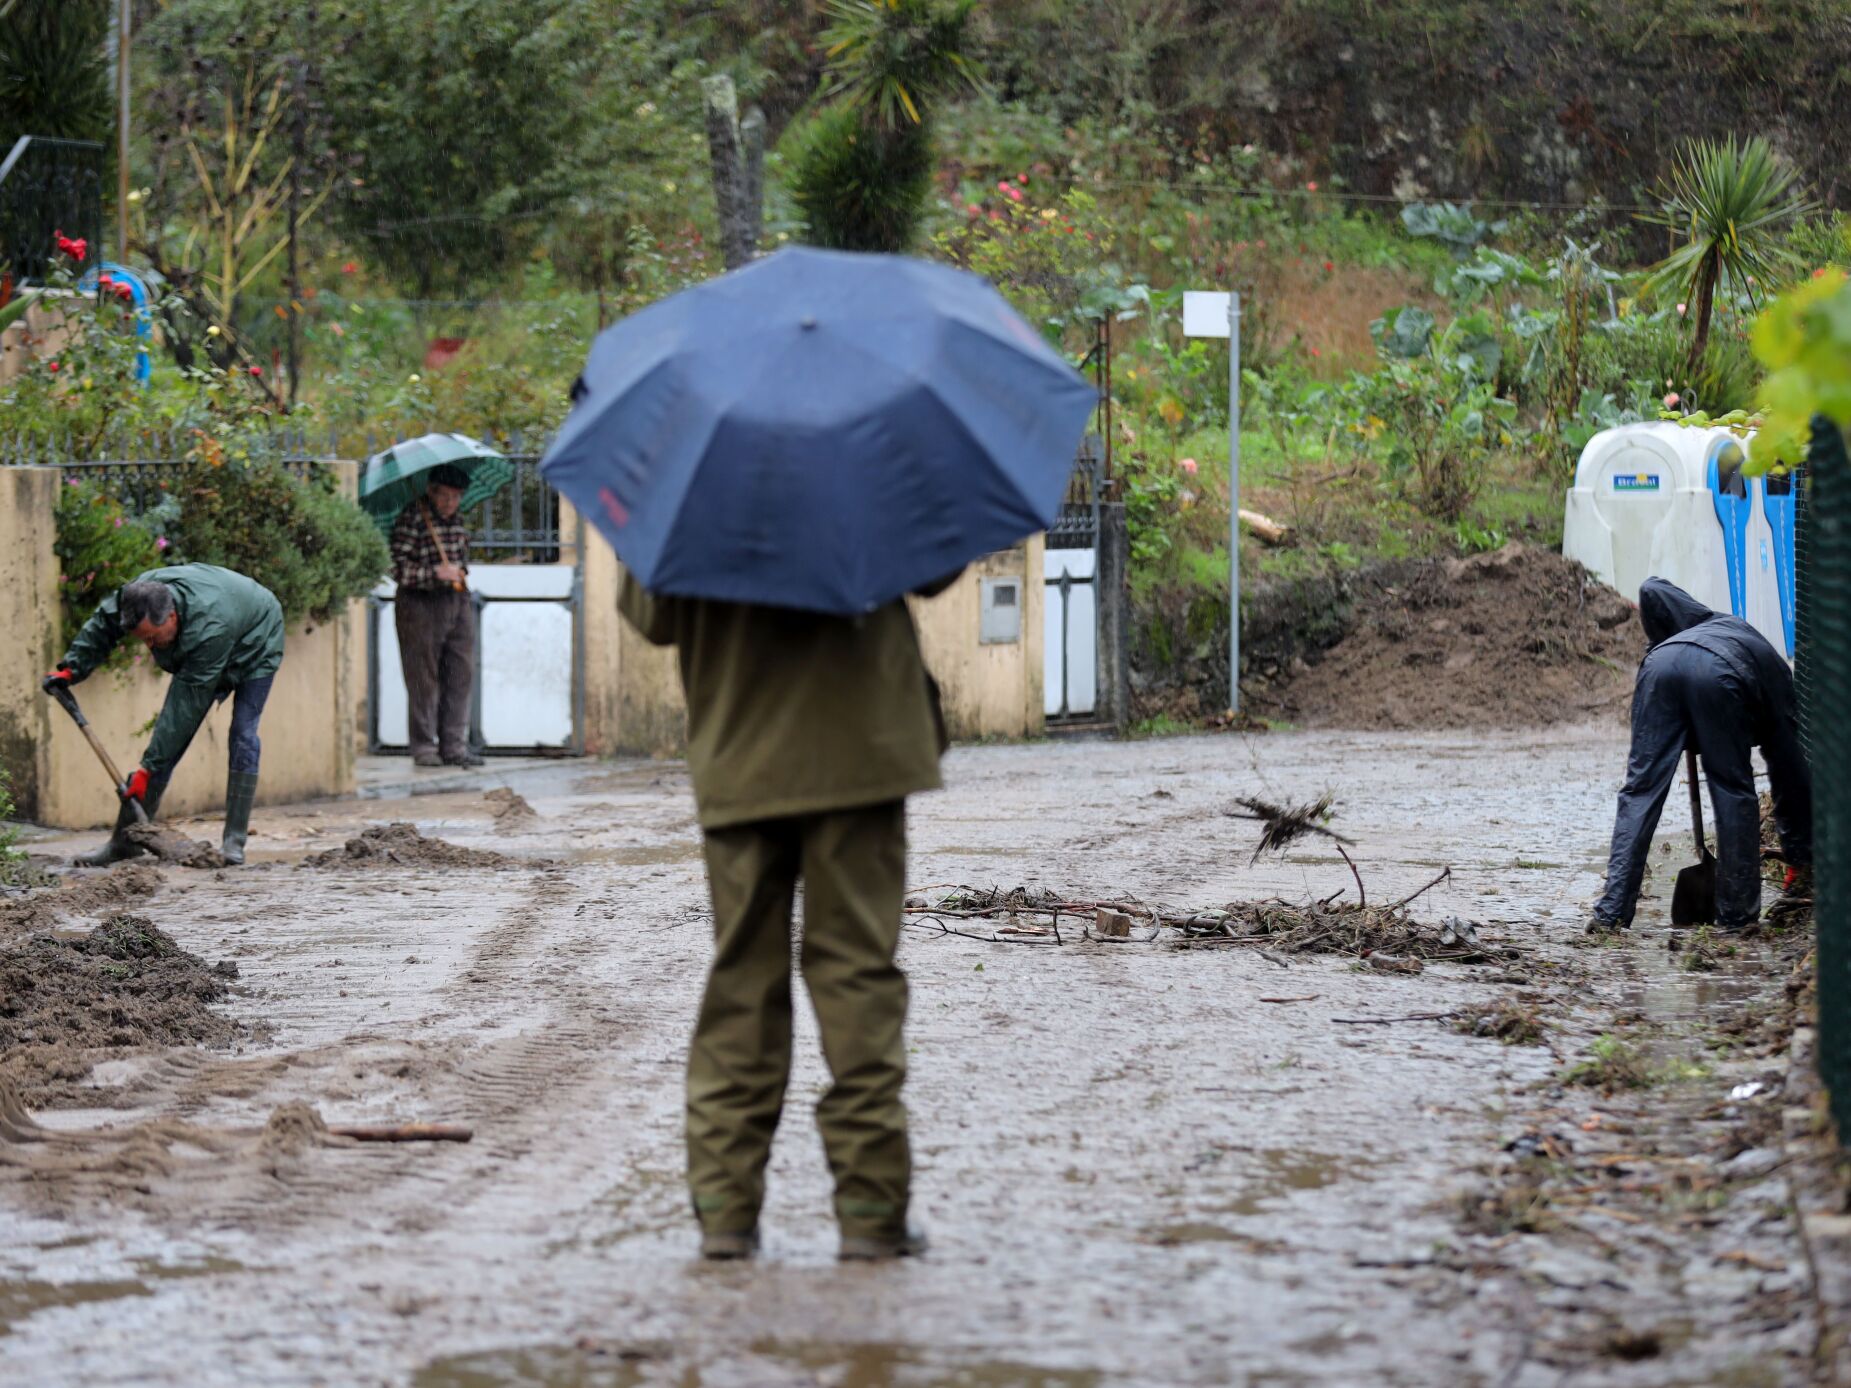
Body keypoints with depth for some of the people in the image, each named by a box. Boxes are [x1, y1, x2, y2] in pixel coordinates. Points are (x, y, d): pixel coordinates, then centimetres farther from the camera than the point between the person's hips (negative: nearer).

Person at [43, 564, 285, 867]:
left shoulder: (208, 630, -47)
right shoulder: (140, 593, -30)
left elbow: (187, 705, -43)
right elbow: (102, 624, -6)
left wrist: (147, 769, -40)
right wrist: (71, 669, -16)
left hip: (254, 646, -6)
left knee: (243, 737, -19)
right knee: (170, 734, -5)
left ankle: (234, 842, -14)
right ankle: (125, 839, -6)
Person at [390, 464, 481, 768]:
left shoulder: (457, 519, 11)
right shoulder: (411, 518, -12)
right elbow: (397, 568, -17)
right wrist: (436, 573, -24)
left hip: (457, 603, 7)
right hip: (420, 605, -7)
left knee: (461, 675, 3)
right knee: (423, 678, -2)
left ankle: (454, 746, 7)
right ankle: (424, 748, 5)